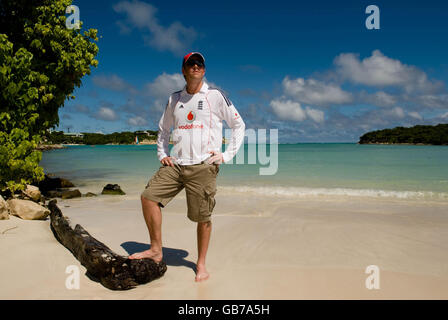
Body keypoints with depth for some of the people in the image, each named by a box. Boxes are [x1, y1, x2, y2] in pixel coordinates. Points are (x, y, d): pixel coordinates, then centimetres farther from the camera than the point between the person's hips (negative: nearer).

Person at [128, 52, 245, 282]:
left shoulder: (215, 96, 2)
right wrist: (162, 155, 14)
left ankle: (201, 264, 17)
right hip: (175, 164, 4)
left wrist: (227, 155, -1)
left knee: (203, 218, -1)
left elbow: (238, 125, 7)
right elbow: (163, 129, 28)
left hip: (204, 166, -4)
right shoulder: (174, 99, 15)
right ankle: (156, 250, 5)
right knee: (149, 197, -9)